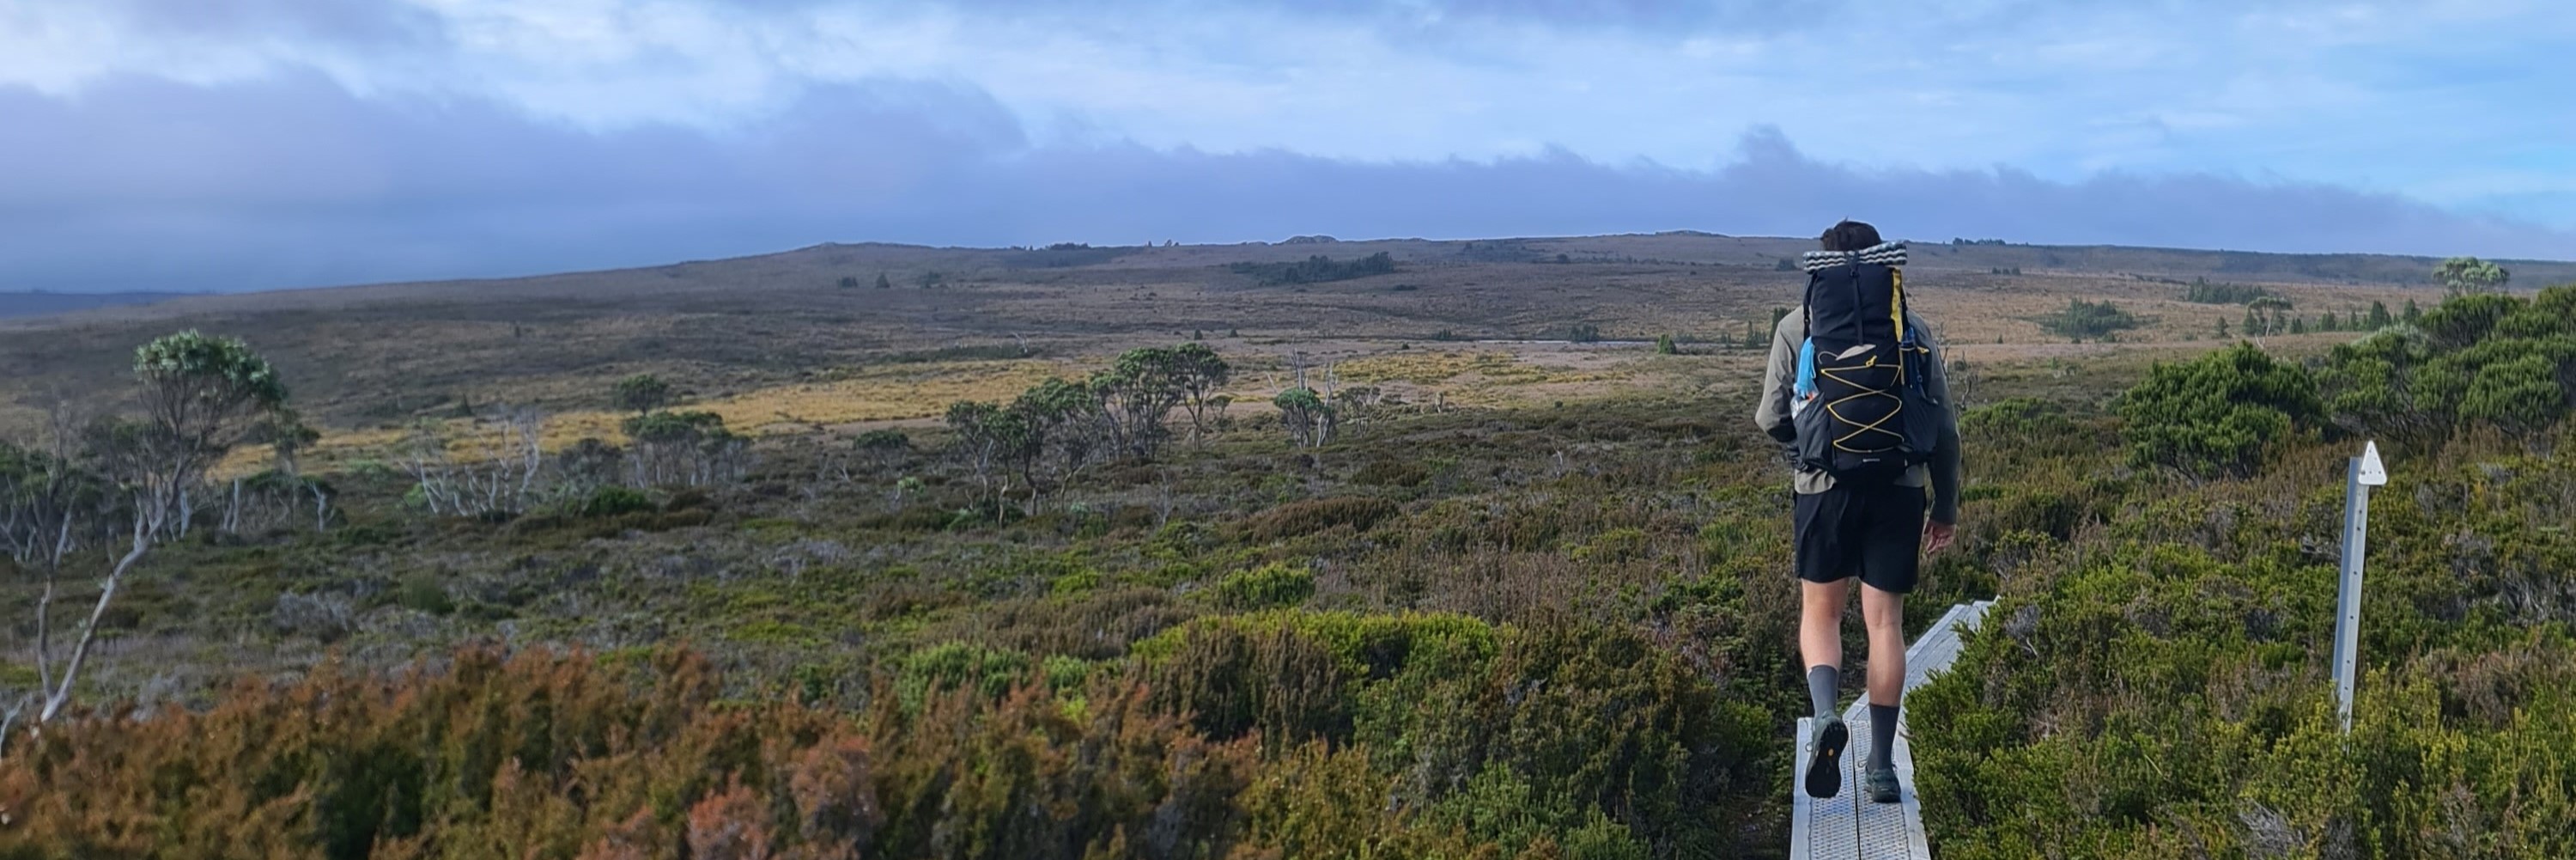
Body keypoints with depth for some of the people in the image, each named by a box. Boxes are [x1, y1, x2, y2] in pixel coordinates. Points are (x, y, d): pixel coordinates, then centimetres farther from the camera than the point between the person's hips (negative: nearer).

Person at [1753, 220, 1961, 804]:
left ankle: (1826, 714, -14)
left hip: (1826, 485, -1)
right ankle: (1881, 766, 9)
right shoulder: (1914, 329, 9)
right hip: (1899, 486, 1)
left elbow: (1771, 420, 4)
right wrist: (1947, 507, 19)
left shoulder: (1797, 326, 5)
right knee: (1884, 620, 8)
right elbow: (1944, 428, 9)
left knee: (1821, 612, 13)